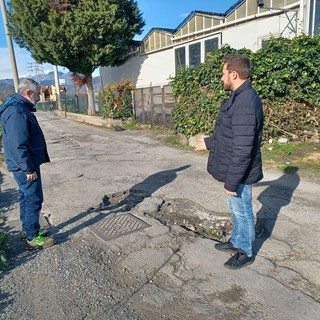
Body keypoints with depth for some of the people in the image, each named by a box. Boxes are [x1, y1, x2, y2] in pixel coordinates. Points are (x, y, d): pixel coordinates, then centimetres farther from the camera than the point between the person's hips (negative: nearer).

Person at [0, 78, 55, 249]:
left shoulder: (19, 108, 13)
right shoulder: (17, 112, -21)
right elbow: (18, 144, -25)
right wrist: (29, 169, -22)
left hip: (25, 165, 11)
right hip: (25, 166, -11)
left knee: (27, 198, 19)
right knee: (34, 200, -2)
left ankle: (28, 229, 32)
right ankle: (33, 236, 10)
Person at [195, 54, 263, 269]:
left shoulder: (245, 104, -27)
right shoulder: (240, 97, 7)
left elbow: (242, 149, -28)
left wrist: (232, 181, -23)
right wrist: (209, 143, 27)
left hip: (240, 173, -9)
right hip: (235, 170, 10)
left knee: (242, 211, 9)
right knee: (236, 208, 23)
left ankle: (246, 253, 30)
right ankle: (237, 241, 43)